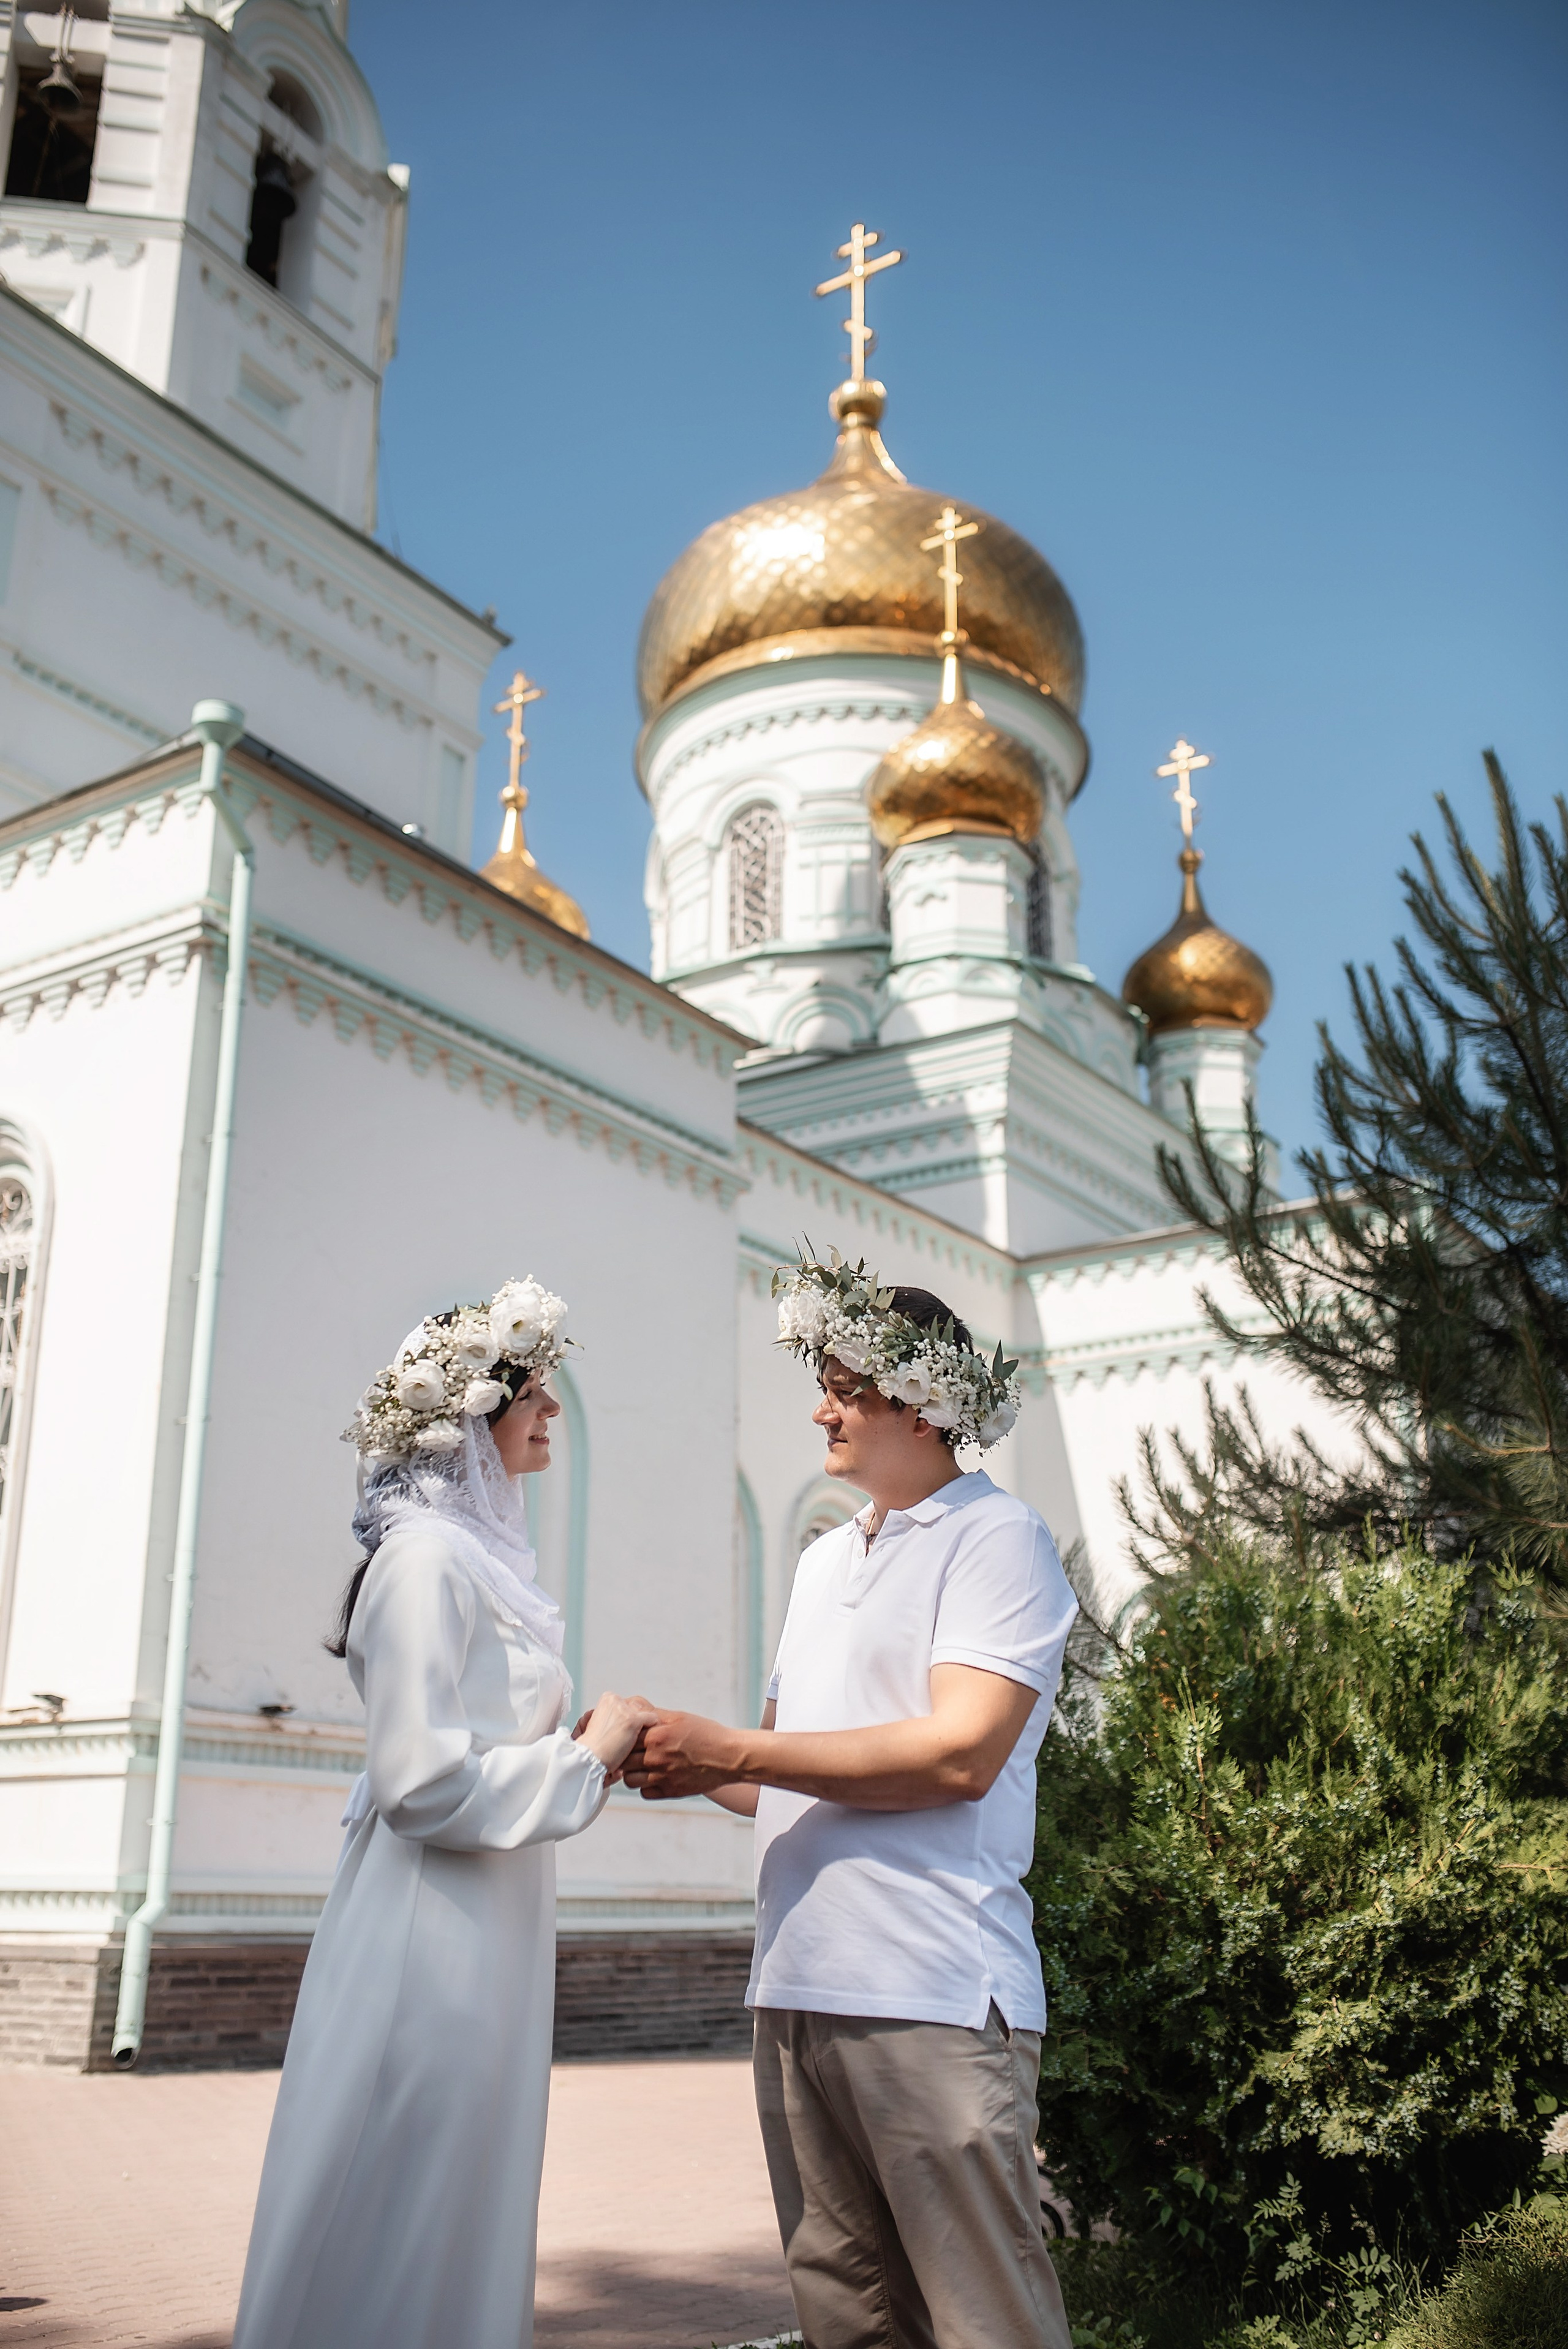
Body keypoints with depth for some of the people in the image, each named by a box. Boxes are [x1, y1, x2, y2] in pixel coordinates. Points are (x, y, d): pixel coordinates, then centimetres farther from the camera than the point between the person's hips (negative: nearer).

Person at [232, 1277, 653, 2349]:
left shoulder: (477, 1554, 14)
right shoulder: (427, 1557, -15)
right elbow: (424, 1785, -21)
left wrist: (588, 1751, 7)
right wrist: (585, 1757, -12)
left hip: (487, 1937, 10)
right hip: (431, 1944, -10)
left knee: (465, 2224, 16)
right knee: (396, 2253, 1)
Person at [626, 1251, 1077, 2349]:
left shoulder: (997, 1537, -4)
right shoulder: (824, 1561, 20)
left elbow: (959, 1754, -17)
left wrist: (731, 1749, -13)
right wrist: (692, 1768, 2)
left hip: (934, 2001, -7)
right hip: (795, 1993, 7)